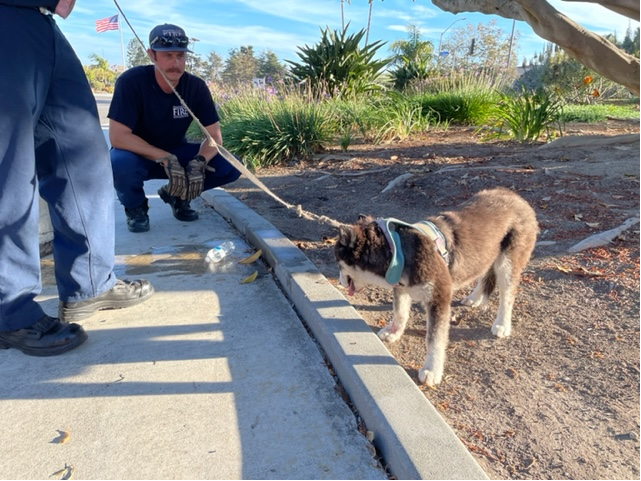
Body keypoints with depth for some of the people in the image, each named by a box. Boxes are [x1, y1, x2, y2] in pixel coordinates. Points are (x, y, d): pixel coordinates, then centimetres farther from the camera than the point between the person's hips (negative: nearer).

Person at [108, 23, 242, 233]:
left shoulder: (196, 86, -13)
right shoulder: (131, 81, -23)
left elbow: (214, 136, -12)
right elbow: (118, 136, -27)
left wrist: (199, 162, -33)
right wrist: (165, 159, -36)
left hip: (177, 153, 3)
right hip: (139, 155, -3)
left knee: (231, 167, -18)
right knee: (119, 163, -39)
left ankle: (177, 196, 8)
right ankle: (135, 207, -2)